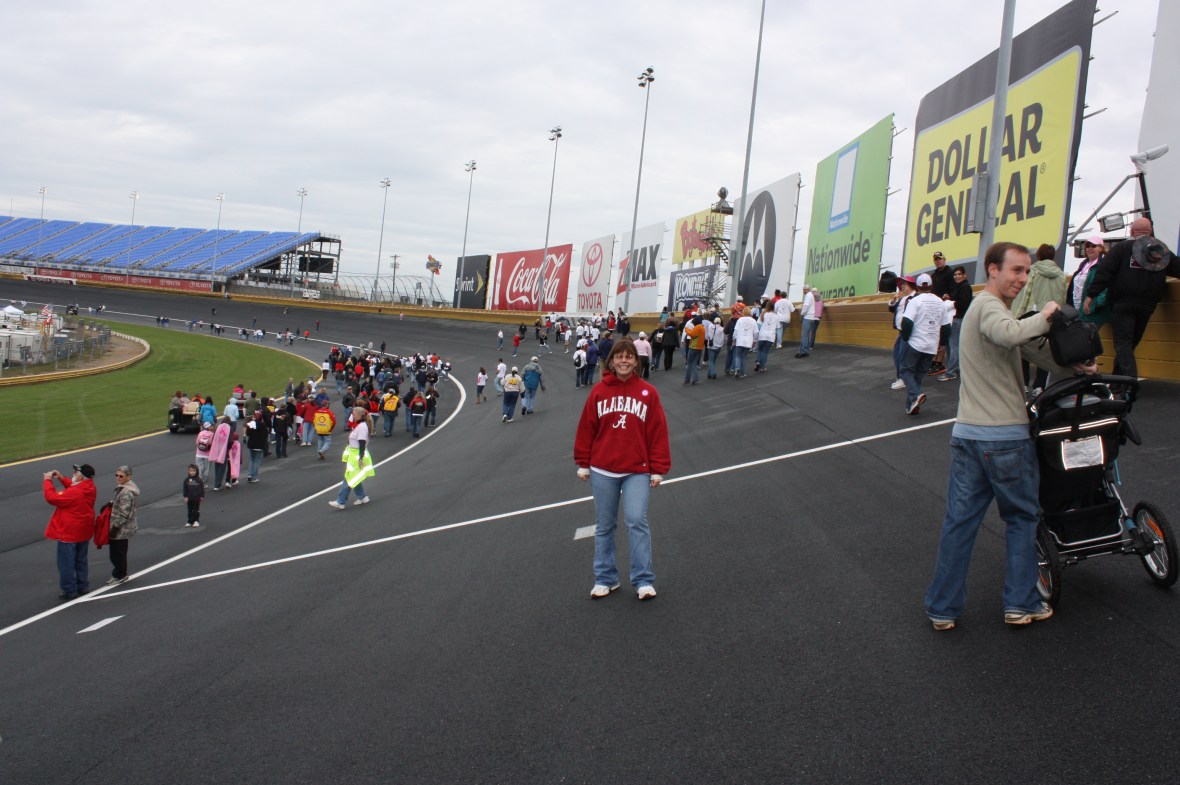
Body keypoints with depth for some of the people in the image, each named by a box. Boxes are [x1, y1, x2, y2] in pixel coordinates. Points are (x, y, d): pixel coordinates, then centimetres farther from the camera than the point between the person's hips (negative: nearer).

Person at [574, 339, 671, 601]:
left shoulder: (648, 393, 0)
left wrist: (658, 469, -2)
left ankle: (643, 581, -2)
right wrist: (583, 464, 5)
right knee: (604, 526, 10)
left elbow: (658, 432, 0)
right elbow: (586, 429, 5)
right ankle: (605, 579, 21)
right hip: (602, 471, 2)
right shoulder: (599, 391, 2)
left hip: (637, 472, -2)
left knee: (637, 521, -12)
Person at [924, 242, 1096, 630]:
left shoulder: (983, 306, 20)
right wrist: (1044, 317, -20)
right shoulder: (989, 306, -12)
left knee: (959, 521, 8)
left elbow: (1031, 349, 17)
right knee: (1022, 517, 9)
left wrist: (1074, 366, 5)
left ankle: (942, 608, 12)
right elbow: (1010, 334, -36)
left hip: (967, 433, 8)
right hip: (1005, 436, -8)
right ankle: (1021, 603, 16)